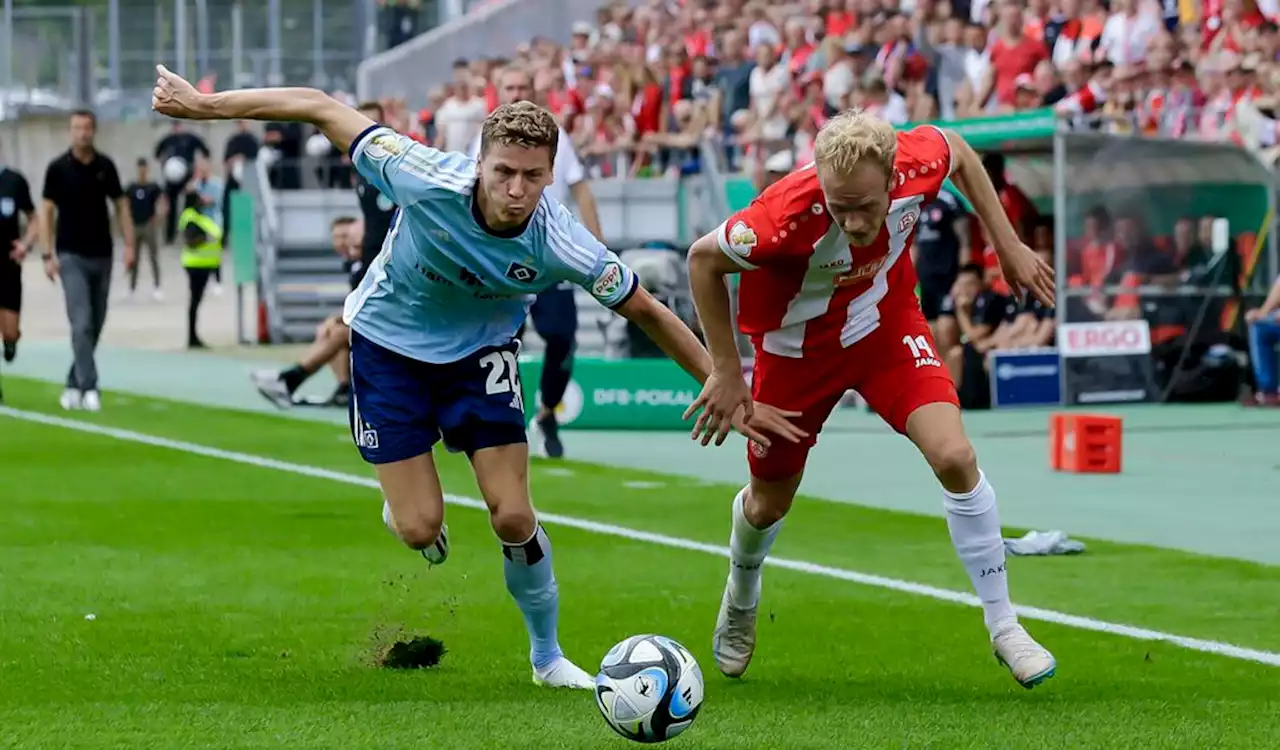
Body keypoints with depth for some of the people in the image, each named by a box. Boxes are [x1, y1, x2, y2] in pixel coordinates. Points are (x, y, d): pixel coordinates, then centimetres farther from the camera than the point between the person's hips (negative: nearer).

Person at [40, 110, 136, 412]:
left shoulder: (106, 166, 4)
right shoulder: (58, 168, -4)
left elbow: (121, 205, 10)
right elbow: (47, 211, -3)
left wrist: (129, 244, 0)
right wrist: (48, 255, -10)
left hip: (102, 255, 4)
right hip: (71, 256, -4)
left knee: (95, 326, 7)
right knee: (82, 324, -13)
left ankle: (74, 384, 20)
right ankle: (88, 388, -15)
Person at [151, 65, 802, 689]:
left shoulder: (560, 246, -29)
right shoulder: (427, 182, -34)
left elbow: (646, 312, -15)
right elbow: (321, 109, -25)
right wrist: (204, 104, -23)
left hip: (481, 354, 1)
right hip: (389, 345, -1)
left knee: (513, 517, -7)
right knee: (421, 529, -6)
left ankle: (547, 655, 17)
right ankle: (403, 502, 33)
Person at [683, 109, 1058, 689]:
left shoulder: (917, 164, -31)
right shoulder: (790, 215, -40)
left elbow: (957, 151, -3)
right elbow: (704, 259, -21)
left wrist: (1008, 244, 0)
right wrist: (725, 371, -17)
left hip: (888, 325, 2)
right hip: (798, 347, -2)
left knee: (954, 456, -19)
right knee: (769, 504, 16)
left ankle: (1002, 625, -4)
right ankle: (741, 601, 52)